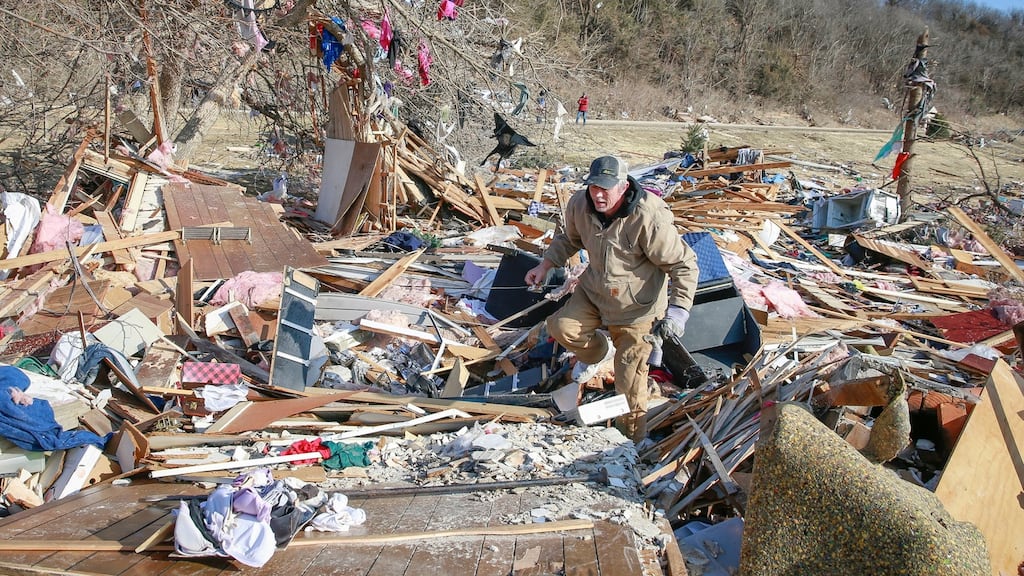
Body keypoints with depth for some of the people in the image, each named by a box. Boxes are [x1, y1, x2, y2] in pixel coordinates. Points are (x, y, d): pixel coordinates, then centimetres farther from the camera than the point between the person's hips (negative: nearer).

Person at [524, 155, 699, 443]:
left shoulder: (649, 218, -32)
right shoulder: (579, 204, -13)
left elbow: (684, 264, -23)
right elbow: (568, 238, 11)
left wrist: (678, 309, -31)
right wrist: (545, 266, 2)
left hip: (636, 304, -5)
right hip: (594, 290, 6)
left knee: (630, 373, 1)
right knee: (561, 326, -5)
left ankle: (635, 435, 25)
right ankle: (599, 353, 29)